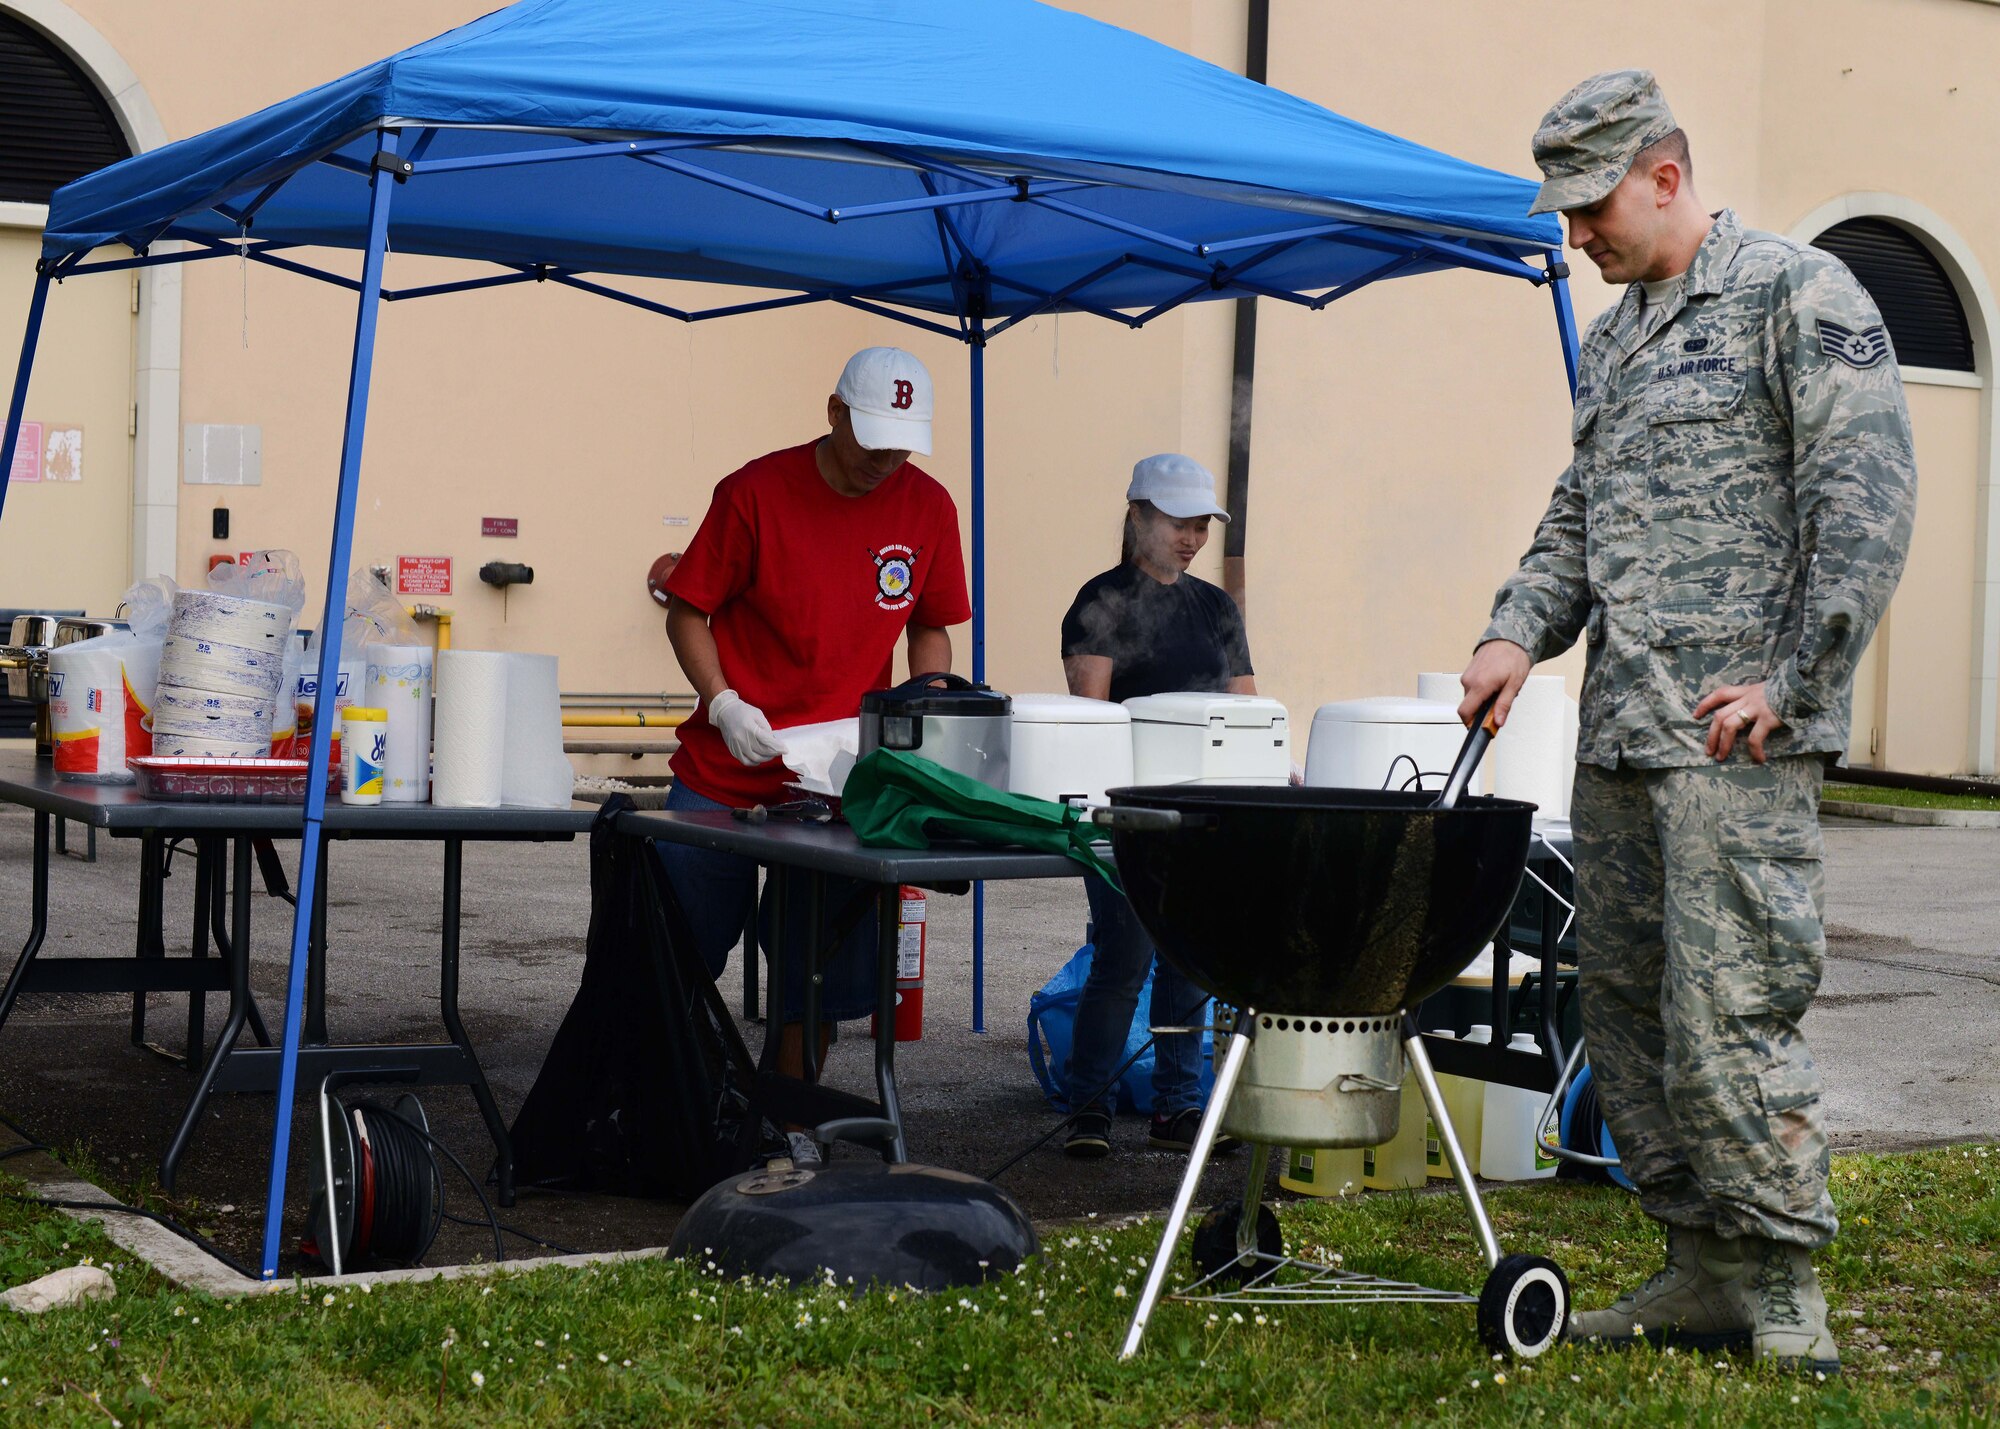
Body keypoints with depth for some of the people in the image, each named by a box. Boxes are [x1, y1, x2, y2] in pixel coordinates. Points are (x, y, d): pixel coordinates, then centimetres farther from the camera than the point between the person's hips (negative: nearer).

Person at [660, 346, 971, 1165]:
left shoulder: (928, 507, 2)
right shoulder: (756, 492, -8)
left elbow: (929, 630, 12)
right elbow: (688, 612, -3)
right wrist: (724, 705, -17)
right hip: (727, 768, -2)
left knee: (819, 969, 6)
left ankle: (786, 1120, 19)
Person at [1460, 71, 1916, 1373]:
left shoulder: (1800, 295, -5)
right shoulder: (1613, 340, 20)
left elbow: (1867, 505, -12)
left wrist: (1791, 682, -16)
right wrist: (1519, 631, 6)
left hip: (1737, 737, -8)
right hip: (1619, 733, 9)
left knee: (1729, 1009, -10)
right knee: (1623, 1004, 10)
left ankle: (1785, 1290, 3)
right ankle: (1704, 1266, 21)